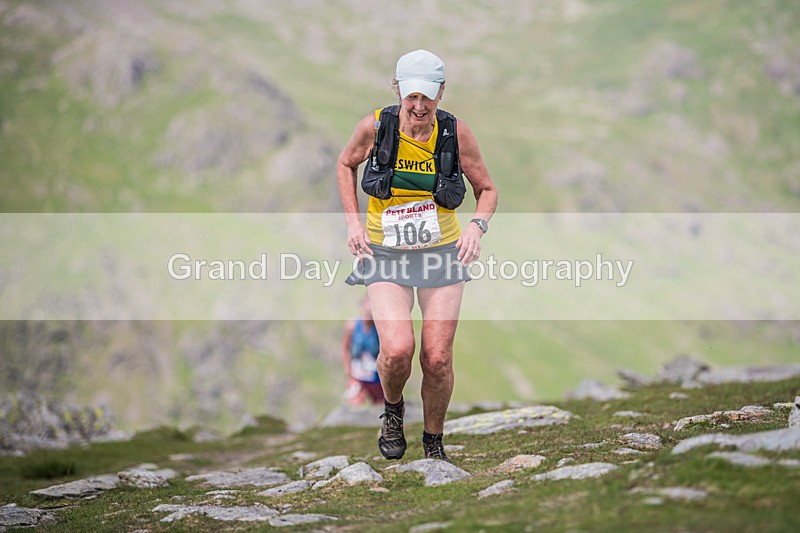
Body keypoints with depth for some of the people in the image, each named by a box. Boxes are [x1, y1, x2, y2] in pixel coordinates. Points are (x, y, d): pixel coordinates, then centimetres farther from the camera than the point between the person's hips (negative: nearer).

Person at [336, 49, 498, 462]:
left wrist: (477, 225, -16)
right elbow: (346, 164, 11)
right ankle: (392, 412, 13)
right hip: (386, 256, -1)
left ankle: (434, 443, 21)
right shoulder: (374, 127, -11)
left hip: (442, 255, 1)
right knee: (397, 350, -21)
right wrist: (353, 220, 0)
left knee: (437, 359, -5)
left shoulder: (455, 133, -9)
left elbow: (486, 189, 4)